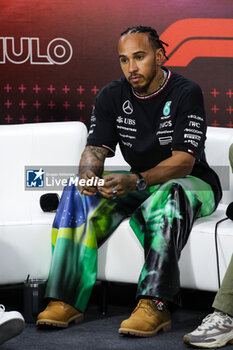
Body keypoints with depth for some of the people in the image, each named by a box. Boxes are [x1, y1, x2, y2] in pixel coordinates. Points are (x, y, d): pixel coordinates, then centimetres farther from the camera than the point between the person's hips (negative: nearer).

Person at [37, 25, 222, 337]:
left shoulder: (186, 94, -15)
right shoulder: (112, 96, 1)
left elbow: (183, 161, -24)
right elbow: (94, 150, -5)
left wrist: (136, 181, -41)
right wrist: (89, 174, -31)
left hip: (193, 184, -5)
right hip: (140, 185, 5)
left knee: (167, 196, -40)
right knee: (79, 194, -19)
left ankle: (154, 305, -46)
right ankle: (66, 301, -24)